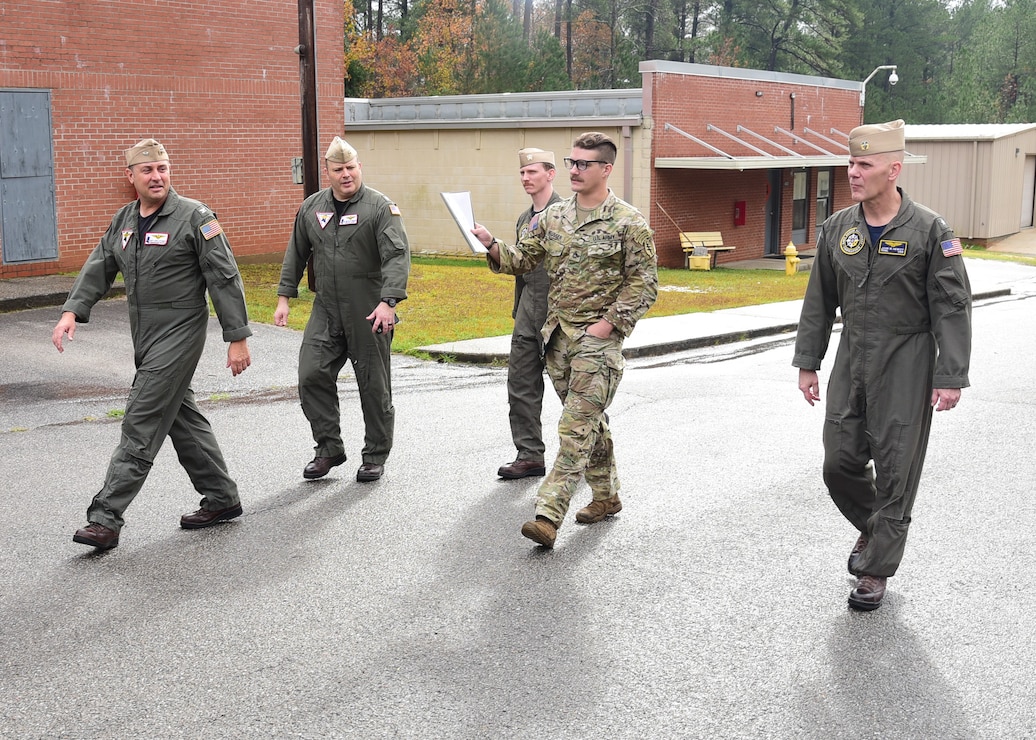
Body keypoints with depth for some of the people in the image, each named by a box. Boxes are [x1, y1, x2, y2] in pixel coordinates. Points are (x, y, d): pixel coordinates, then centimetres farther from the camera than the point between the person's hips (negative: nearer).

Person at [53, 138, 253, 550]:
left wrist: (237, 338, -15)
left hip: (179, 332, -8)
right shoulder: (124, 220, 11)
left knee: (141, 426, -9)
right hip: (144, 337, 8)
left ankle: (106, 518, -8)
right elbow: (98, 268, 13)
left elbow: (225, 279, -11)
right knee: (182, 418, 14)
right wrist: (72, 311, -3)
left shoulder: (194, 217, -10)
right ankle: (222, 499, 26)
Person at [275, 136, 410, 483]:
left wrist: (388, 301, -29)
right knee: (312, 376, -4)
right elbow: (296, 255, 18)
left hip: (370, 315, -4)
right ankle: (329, 448, 11)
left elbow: (397, 256, -17)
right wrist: (284, 296, 13)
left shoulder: (380, 207, -8)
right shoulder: (312, 207, 9)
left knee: (374, 385, 4)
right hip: (326, 312, 4)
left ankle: (375, 455, 19)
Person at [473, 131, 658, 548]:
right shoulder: (553, 217, 11)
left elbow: (644, 283, -7)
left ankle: (548, 516, -16)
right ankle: (606, 497, 32)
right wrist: (492, 246, -6)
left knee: (576, 428, -12)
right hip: (558, 334, 7)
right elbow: (523, 260, 14)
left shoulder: (628, 223, -7)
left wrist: (607, 324, -14)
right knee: (589, 422, 17)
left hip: (598, 338, -6)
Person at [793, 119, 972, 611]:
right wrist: (807, 362, 10)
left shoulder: (930, 231, -10)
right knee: (840, 463, 5)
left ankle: (876, 570, 13)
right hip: (851, 363, 5)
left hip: (905, 368, -4)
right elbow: (819, 301, 12)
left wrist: (950, 377, -13)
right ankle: (871, 527, 35)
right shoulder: (837, 229, 5)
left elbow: (952, 307, -9)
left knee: (895, 470, 1)